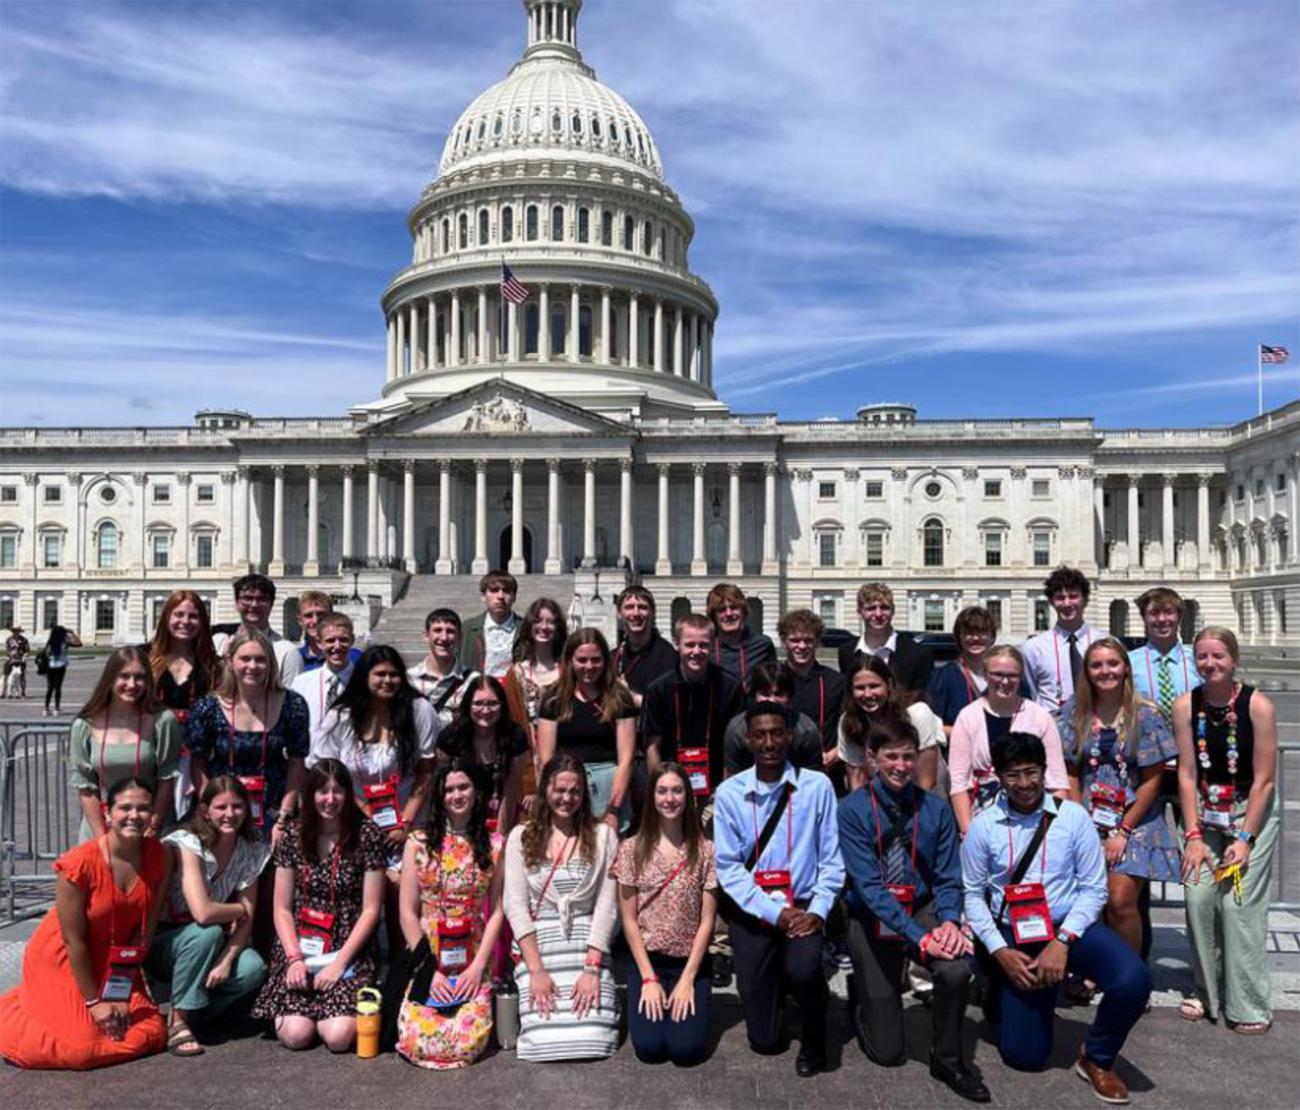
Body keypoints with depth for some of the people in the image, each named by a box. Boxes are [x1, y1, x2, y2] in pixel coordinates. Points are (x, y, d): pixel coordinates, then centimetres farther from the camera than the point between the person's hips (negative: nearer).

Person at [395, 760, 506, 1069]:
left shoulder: (493, 845, 3)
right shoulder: (419, 843, 1)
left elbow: (497, 910, 1)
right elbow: (408, 913, -1)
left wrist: (478, 966, -9)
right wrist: (429, 970, -7)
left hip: (473, 963, 0)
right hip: (426, 959, 0)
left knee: (468, 1043, -17)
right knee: (418, 1042, -16)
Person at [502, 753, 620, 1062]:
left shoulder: (602, 835, 5)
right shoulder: (521, 836, 6)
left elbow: (606, 903, 0)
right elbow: (515, 904, -1)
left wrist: (592, 968, -11)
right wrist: (536, 970, -11)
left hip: (588, 945, 0)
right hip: (537, 945, 0)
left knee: (592, 1040, -16)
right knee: (543, 1041, -17)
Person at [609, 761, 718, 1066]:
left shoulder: (705, 851, -2)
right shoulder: (632, 849, -2)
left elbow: (707, 921, -3)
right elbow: (629, 919, -2)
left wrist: (687, 978, -11)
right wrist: (649, 978, -9)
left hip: (690, 962, 0)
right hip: (645, 961, 0)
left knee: (686, 1049, -16)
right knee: (649, 1047, -16)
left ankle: (686, 997, 16)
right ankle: (648, 995, 16)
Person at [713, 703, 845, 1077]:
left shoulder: (817, 786, -5)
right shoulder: (729, 793, -4)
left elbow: (831, 860, -2)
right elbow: (728, 867, -7)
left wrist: (817, 911, -15)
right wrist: (775, 913, -14)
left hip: (803, 905, -1)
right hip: (752, 910, 1)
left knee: (805, 969, -33)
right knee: (765, 1039, 3)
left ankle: (813, 1041, 1)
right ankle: (779, 985, 40)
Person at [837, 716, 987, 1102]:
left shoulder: (935, 809, -6)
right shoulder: (852, 810, -15)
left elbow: (948, 878, -3)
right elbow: (869, 885, -21)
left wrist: (949, 921, -24)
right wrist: (919, 937, -28)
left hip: (923, 909, 2)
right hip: (872, 918, -2)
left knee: (957, 970, -31)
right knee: (888, 1053, 1)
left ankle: (947, 1060, -3)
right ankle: (863, 998, 36)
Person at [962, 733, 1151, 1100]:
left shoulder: (1072, 816, -6)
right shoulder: (984, 826, -5)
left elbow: (1094, 888, -5)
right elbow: (972, 894, -1)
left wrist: (1062, 941, -16)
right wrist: (1000, 951, -12)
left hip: (1071, 927, 0)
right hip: (1014, 937, 0)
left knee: (1133, 981, -29)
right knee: (1024, 1055, -1)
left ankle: (1097, 1058, 2)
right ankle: (1006, 1000, 36)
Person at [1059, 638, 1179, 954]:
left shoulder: (1146, 715, -3)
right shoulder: (1074, 712, 4)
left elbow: (1151, 780, -3)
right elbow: (1071, 774, 6)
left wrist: (1123, 831, -6)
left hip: (1135, 821, -2)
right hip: (1088, 821, 2)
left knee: (1120, 901, -14)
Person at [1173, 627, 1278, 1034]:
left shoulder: (1258, 705, -15)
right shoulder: (1185, 706, -8)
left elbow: (1263, 779, -12)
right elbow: (1187, 774, -5)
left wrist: (1245, 838, -13)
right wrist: (1193, 835, -8)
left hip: (1252, 810, -2)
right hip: (1205, 812, 3)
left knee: (1240, 903, -9)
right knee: (1198, 896, -4)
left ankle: (1249, 1006, 6)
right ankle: (1207, 993, 14)